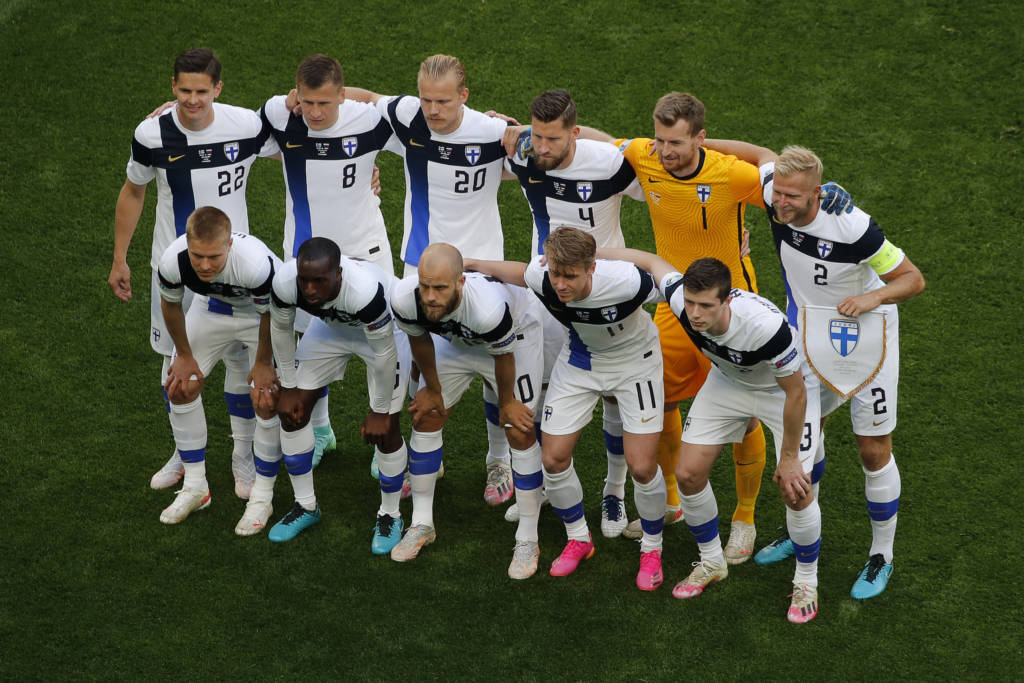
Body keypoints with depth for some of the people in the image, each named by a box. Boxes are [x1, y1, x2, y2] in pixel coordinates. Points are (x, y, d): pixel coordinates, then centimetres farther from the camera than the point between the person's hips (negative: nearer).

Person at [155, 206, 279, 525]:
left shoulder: (256, 262, -45)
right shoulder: (172, 260, -34)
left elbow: (271, 314, -23)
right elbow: (170, 304, -9)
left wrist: (262, 363, -10)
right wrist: (184, 355, 1)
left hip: (261, 311, -3)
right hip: (212, 306, 4)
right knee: (180, 388, 0)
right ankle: (195, 487, 16)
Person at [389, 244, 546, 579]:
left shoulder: (488, 306, -47)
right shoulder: (405, 298, -36)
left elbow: (504, 355, -24)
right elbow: (419, 340, -10)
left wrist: (507, 403, -6)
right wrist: (433, 389, 4)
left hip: (515, 333, -4)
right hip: (454, 338, 4)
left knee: (520, 433, -7)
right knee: (425, 418, 3)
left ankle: (527, 540, 6)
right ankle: (422, 525, 19)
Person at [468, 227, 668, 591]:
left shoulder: (625, 282, -39)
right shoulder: (540, 277, -28)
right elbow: (514, 270, -2)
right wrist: (467, 263, 8)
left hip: (634, 363, -3)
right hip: (579, 361, 4)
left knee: (642, 466, -9)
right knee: (554, 457, 0)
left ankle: (652, 548, 19)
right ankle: (578, 538, 27)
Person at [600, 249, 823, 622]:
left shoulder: (766, 325, -43)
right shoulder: (681, 299, -30)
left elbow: (796, 393, -29)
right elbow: (652, 260, -7)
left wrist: (788, 459, -19)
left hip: (785, 388, -5)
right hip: (728, 381, 5)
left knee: (796, 490, -12)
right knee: (688, 473, 0)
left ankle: (806, 583, 13)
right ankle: (711, 563, 25)